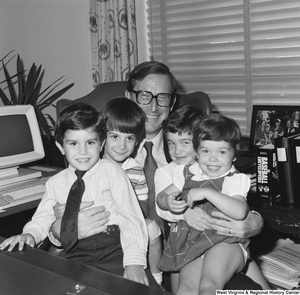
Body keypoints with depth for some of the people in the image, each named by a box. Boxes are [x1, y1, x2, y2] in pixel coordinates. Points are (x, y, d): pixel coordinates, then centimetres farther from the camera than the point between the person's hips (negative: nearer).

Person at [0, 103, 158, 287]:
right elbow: (44, 217, 16)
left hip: (113, 246, -2)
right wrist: (29, 234, -8)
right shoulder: (56, 183, 13)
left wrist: (134, 261, -18)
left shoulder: (112, 172, 1)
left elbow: (131, 217, -6)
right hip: (76, 253, 3)